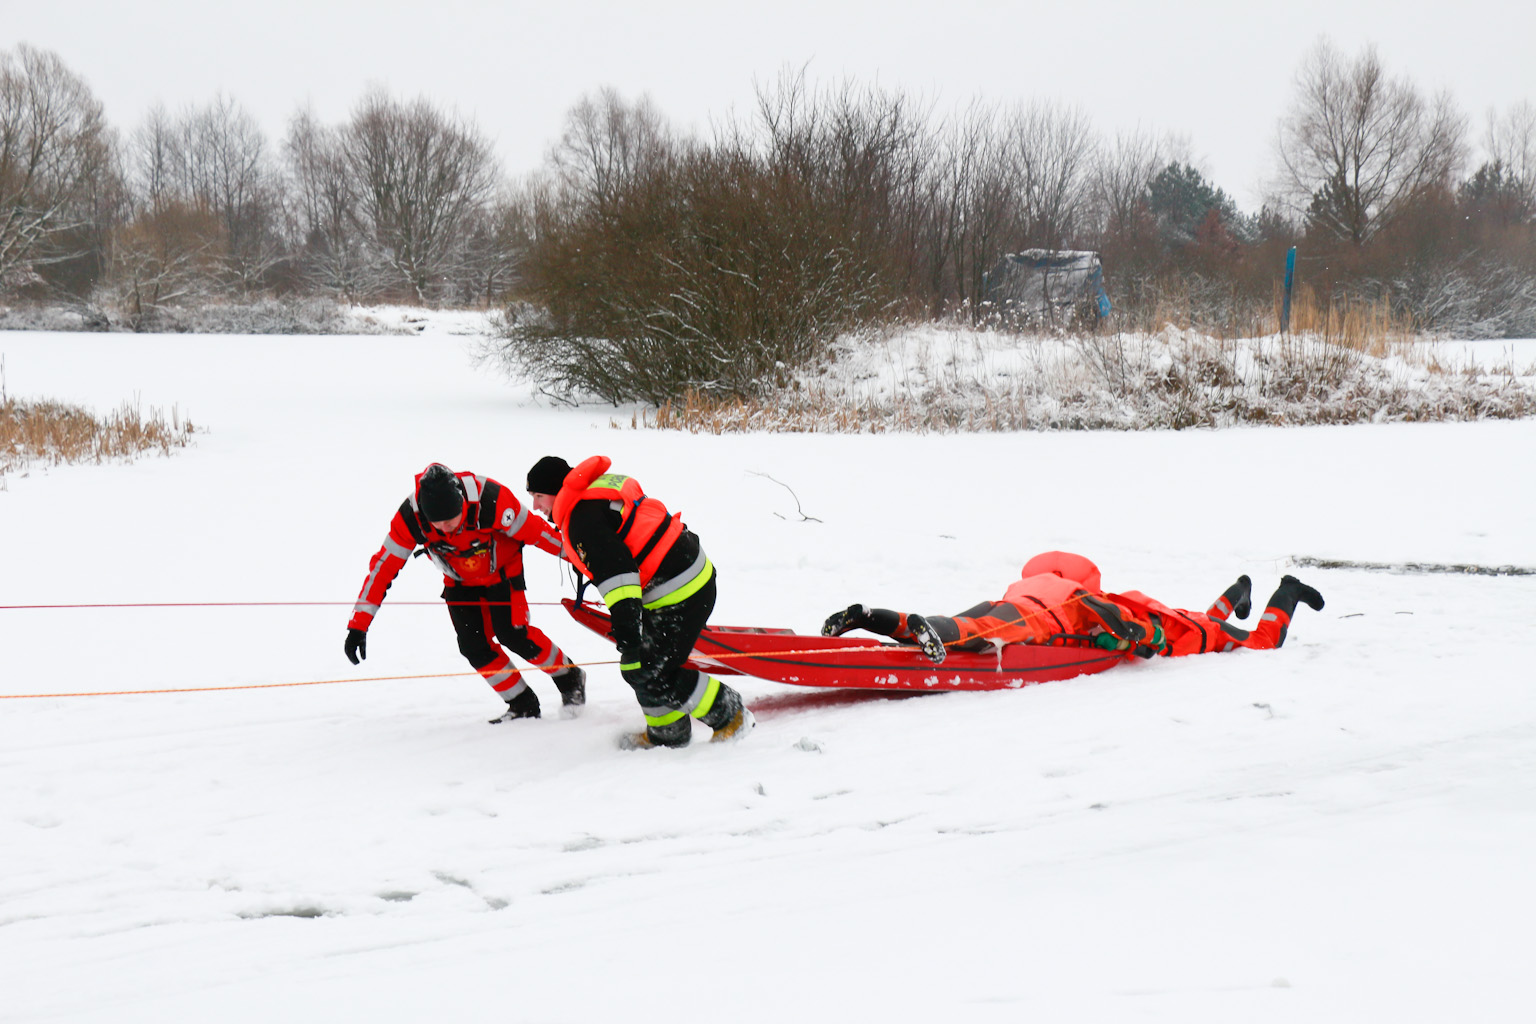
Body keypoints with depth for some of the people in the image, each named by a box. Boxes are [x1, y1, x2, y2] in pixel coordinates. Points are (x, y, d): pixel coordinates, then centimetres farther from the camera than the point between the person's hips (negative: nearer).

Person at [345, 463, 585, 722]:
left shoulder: (489, 498, -37)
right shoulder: (410, 516, -30)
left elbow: (534, 530, -25)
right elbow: (383, 566, -23)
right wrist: (358, 625, -25)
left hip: (502, 571, -3)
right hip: (460, 582, 3)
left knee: (513, 635, -15)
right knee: (474, 647, -9)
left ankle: (570, 678, 10)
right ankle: (523, 705, 8)